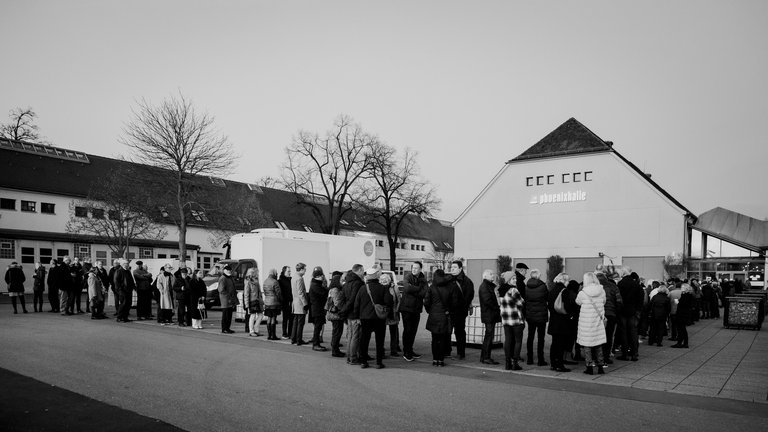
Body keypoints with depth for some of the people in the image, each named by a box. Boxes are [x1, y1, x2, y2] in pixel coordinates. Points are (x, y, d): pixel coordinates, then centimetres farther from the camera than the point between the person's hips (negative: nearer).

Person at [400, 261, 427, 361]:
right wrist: (419, 288, -13)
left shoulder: (423, 280, 6)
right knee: (407, 330, -3)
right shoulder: (407, 277, -4)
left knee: (414, 330, 11)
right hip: (406, 307, -4)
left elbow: (424, 293, -8)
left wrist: (413, 290, -15)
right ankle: (406, 352, 5)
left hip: (417, 308, 4)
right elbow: (407, 288, -24)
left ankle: (410, 350, 23)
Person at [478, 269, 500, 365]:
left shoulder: (490, 286, 20)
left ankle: (484, 357, 18)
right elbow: (487, 300, -21)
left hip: (491, 315, 10)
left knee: (489, 336, 12)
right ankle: (486, 357, -4)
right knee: (489, 336, -8)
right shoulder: (484, 286, -12)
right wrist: (498, 309, -15)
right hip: (489, 315, -10)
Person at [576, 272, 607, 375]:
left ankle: (590, 367, 7)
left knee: (587, 344, 5)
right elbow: (603, 303, 8)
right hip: (598, 320, 3)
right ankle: (600, 366, 17)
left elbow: (577, 302, 3)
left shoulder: (582, 293, -14)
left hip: (586, 322, -3)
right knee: (598, 344, 14)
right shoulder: (602, 292, -5)